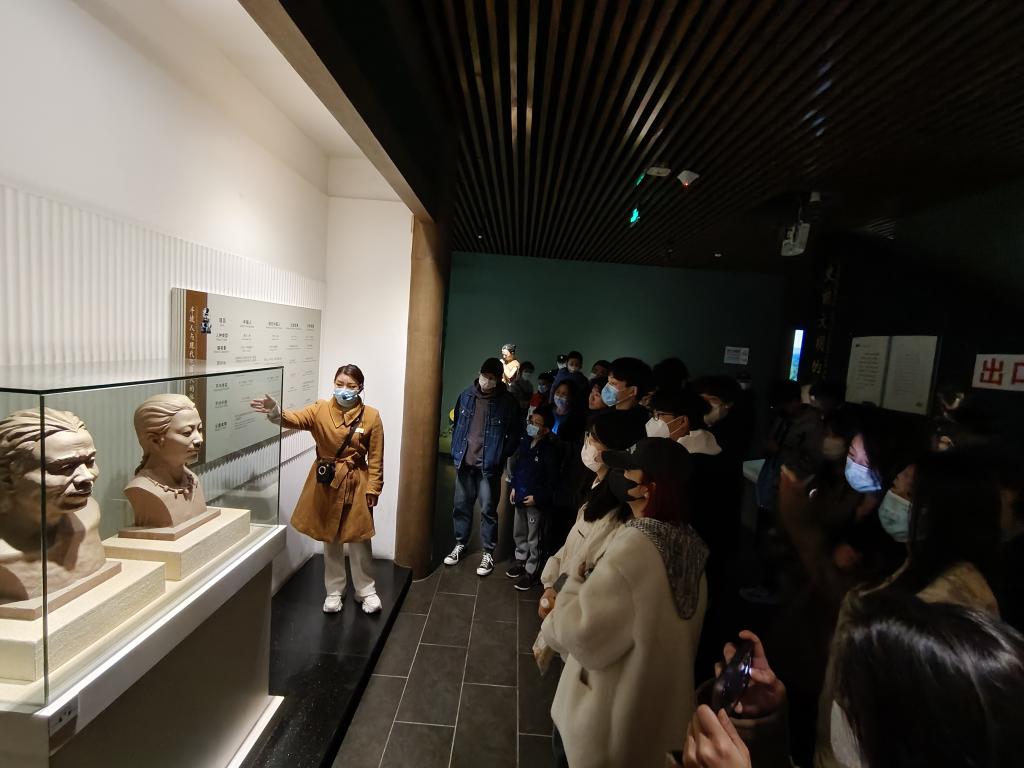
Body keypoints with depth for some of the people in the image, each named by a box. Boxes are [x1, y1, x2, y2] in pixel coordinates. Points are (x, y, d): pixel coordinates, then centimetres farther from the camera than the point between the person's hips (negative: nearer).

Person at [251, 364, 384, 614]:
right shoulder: (320, 409, -4)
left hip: (356, 484, -2)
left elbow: (375, 459, -6)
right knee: (330, 539, 15)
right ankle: (335, 590, 34)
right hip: (326, 484, 2)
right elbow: (296, 419, -23)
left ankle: (366, 591, 29)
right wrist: (276, 413, -43)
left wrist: (373, 489, -7)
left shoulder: (371, 416, -9)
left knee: (359, 539, 9)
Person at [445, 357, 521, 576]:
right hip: (464, 462, 4)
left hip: (489, 465, -3)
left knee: (488, 509, 5)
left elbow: (515, 433, -4)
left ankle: (488, 553, 22)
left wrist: (501, 456, -9)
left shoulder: (507, 402, -10)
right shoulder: (467, 395, 0)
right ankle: (460, 544, 35)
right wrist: (455, 450, 6)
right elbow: (457, 423, 11)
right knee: (461, 505, 15)